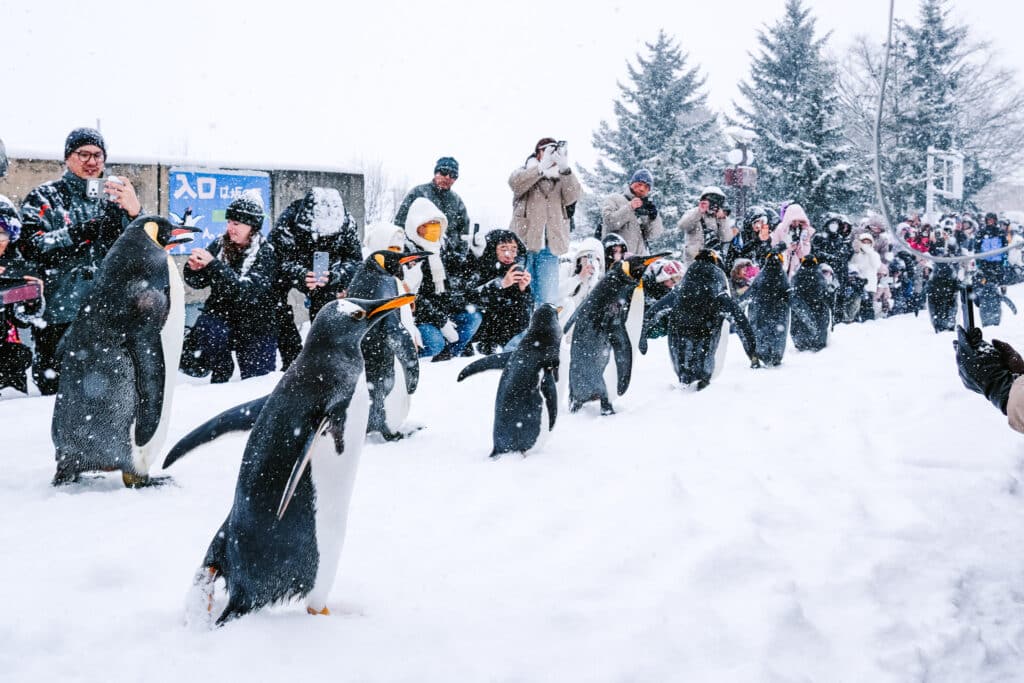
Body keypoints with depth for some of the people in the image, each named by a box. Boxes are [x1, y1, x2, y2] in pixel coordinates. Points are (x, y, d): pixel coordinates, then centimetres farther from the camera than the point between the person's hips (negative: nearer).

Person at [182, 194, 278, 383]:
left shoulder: (265, 253, -16)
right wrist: (194, 269, -24)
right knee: (207, 328, -32)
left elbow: (247, 292, -31)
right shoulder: (220, 245, -4)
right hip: (220, 315, 2)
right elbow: (198, 282, 0)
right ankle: (221, 371, -5)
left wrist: (213, 264, -38)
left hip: (255, 326, -2)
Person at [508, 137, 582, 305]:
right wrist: (541, 168, -25)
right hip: (524, 243, -2)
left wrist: (565, 169, -19)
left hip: (550, 246, 2)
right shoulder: (525, 172, 9)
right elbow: (515, 183, -14)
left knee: (547, 300, 1)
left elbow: (573, 196, -4)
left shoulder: (560, 179, 16)